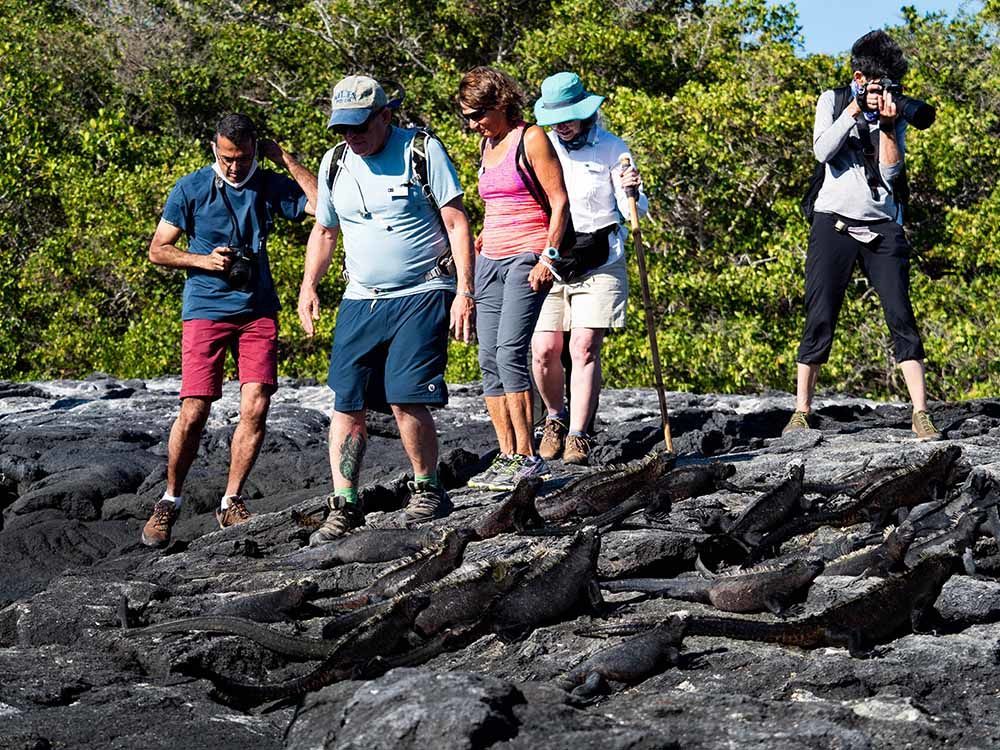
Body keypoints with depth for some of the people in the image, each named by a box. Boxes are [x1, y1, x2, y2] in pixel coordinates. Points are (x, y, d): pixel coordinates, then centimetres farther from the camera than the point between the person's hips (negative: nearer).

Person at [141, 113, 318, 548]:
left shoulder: (270, 186, 6)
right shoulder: (190, 189, 0)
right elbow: (158, 250, 4)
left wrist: (285, 160, -6)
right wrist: (204, 260, -12)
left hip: (258, 311, 2)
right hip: (206, 311, -2)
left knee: (255, 406, -9)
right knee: (194, 413, -7)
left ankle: (231, 503, 4)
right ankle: (169, 502, 11)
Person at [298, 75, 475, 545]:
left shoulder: (422, 150, -5)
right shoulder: (334, 163, 10)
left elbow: (456, 222, -6)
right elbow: (324, 230, 23)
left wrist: (464, 291, -12)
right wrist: (309, 285, 10)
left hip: (422, 297, -5)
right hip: (360, 302, 5)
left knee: (405, 399, -15)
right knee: (347, 405, -1)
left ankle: (428, 492, 4)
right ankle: (345, 507, 6)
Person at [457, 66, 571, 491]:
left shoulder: (531, 139, -5)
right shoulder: (488, 145, 17)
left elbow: (559, 201, -9)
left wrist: (548, 257, -16)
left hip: (528, 256, -8)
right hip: (490, 260, 8)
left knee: (510, 353, -18)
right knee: (489, 359, 2)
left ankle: (527, 457, -16)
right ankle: (506, 456, 5)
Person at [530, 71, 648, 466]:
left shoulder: (612, 149, 1)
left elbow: (632, 212, 4)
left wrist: (631, 192, -18)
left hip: (599, 263, -3)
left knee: (584, 347, -11)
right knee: (544, 349, -5)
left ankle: (578, 435, -8)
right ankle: (555, 417, 21)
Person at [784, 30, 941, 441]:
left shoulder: (896, 111, 10)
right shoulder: (833, 101, 6)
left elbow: (890, 171, -1)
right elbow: (822, 150, -10)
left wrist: (887, 124, -12)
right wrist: (855, 109, -13)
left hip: (883, 226, 2)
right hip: (834, 221, -1)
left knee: (901, 315, -8)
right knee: (820, 318, -5)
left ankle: (921, 414, -10)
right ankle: (801, 411, 1)